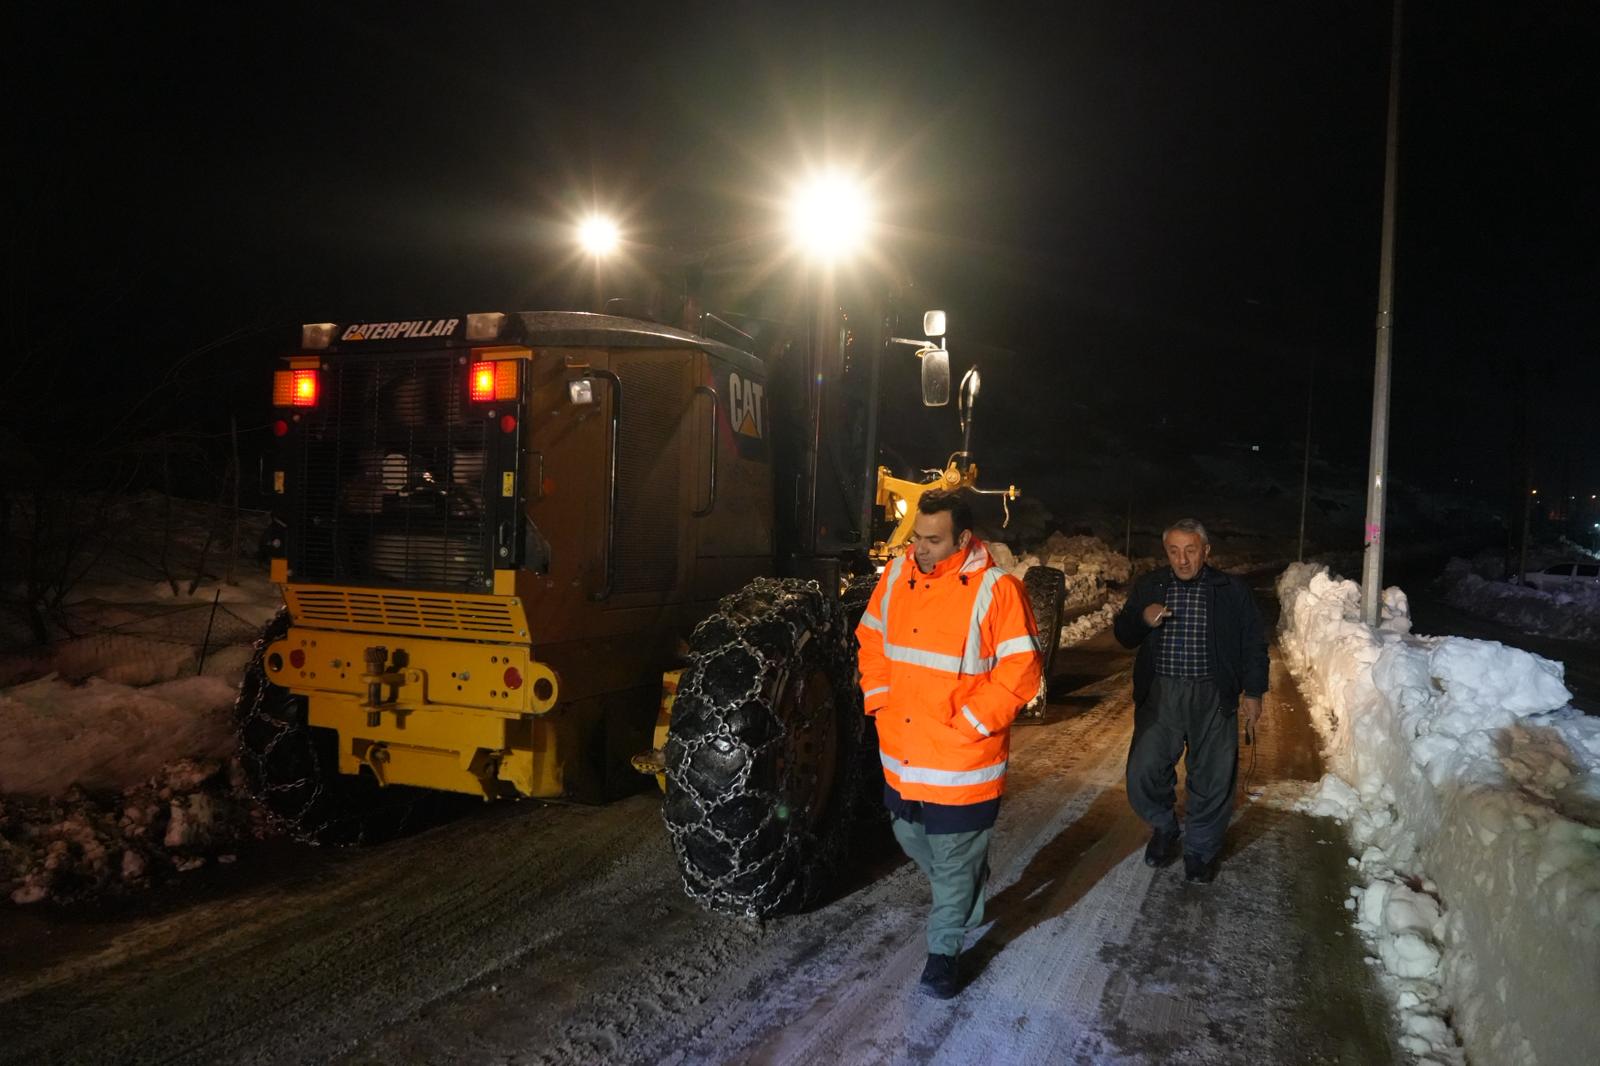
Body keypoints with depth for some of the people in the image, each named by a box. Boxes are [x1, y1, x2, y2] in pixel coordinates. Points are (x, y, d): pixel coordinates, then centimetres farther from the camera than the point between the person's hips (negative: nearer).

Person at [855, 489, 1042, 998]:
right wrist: (880, 701, 3)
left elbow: (1020, 670, -17)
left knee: (953, 860, 7)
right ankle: (966, 900, 52)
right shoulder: (897, 575, 0)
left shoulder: (995, 589, -17)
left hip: (961, 760, -6)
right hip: (901, 754, 7)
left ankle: (944, 949, 29)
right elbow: (872, 640, 13)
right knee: (911, 836, 24)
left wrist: (967, 726, -18)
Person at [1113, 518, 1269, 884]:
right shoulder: (1148, 586, 6)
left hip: (1213, 699, -1)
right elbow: (1123, 634, 10)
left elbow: (1253, 644, 7)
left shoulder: (1232, 591, 3)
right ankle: (1164, 829, 26)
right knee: (1143, 773, -2)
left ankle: (1201, 849, 24)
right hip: (1159, 695, 1)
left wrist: (1253, 692, 3)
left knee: (1213, 779, 4)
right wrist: (1142, 618, -11)